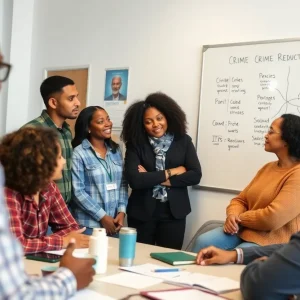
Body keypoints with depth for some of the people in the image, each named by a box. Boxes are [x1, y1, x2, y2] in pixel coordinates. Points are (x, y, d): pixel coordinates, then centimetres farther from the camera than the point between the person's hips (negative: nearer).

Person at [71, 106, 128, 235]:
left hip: (113, 221, 5)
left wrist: (122, 211, -4)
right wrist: (102, 216, -13)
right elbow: (77, 191, -13)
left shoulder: (116, 150, 9)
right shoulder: (79, 153, -9)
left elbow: (123, 183, 9)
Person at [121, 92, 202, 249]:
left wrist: (151, 178, -13)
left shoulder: (183, 141, 1)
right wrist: (171, 172, -12)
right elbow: (134, 180, -16)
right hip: (142, 212, -1)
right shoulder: (135, 144, -5)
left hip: (174, 212, 1)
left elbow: (195, 175, -8)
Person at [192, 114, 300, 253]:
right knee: (203, 242, -14)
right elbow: (241, 200, 15)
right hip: (244, 230, 8)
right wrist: (233, 216, -10)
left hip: (272, 242, -7)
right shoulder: (268, 167, 14)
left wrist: (239, 218, -6)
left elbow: (272, 218, -23)